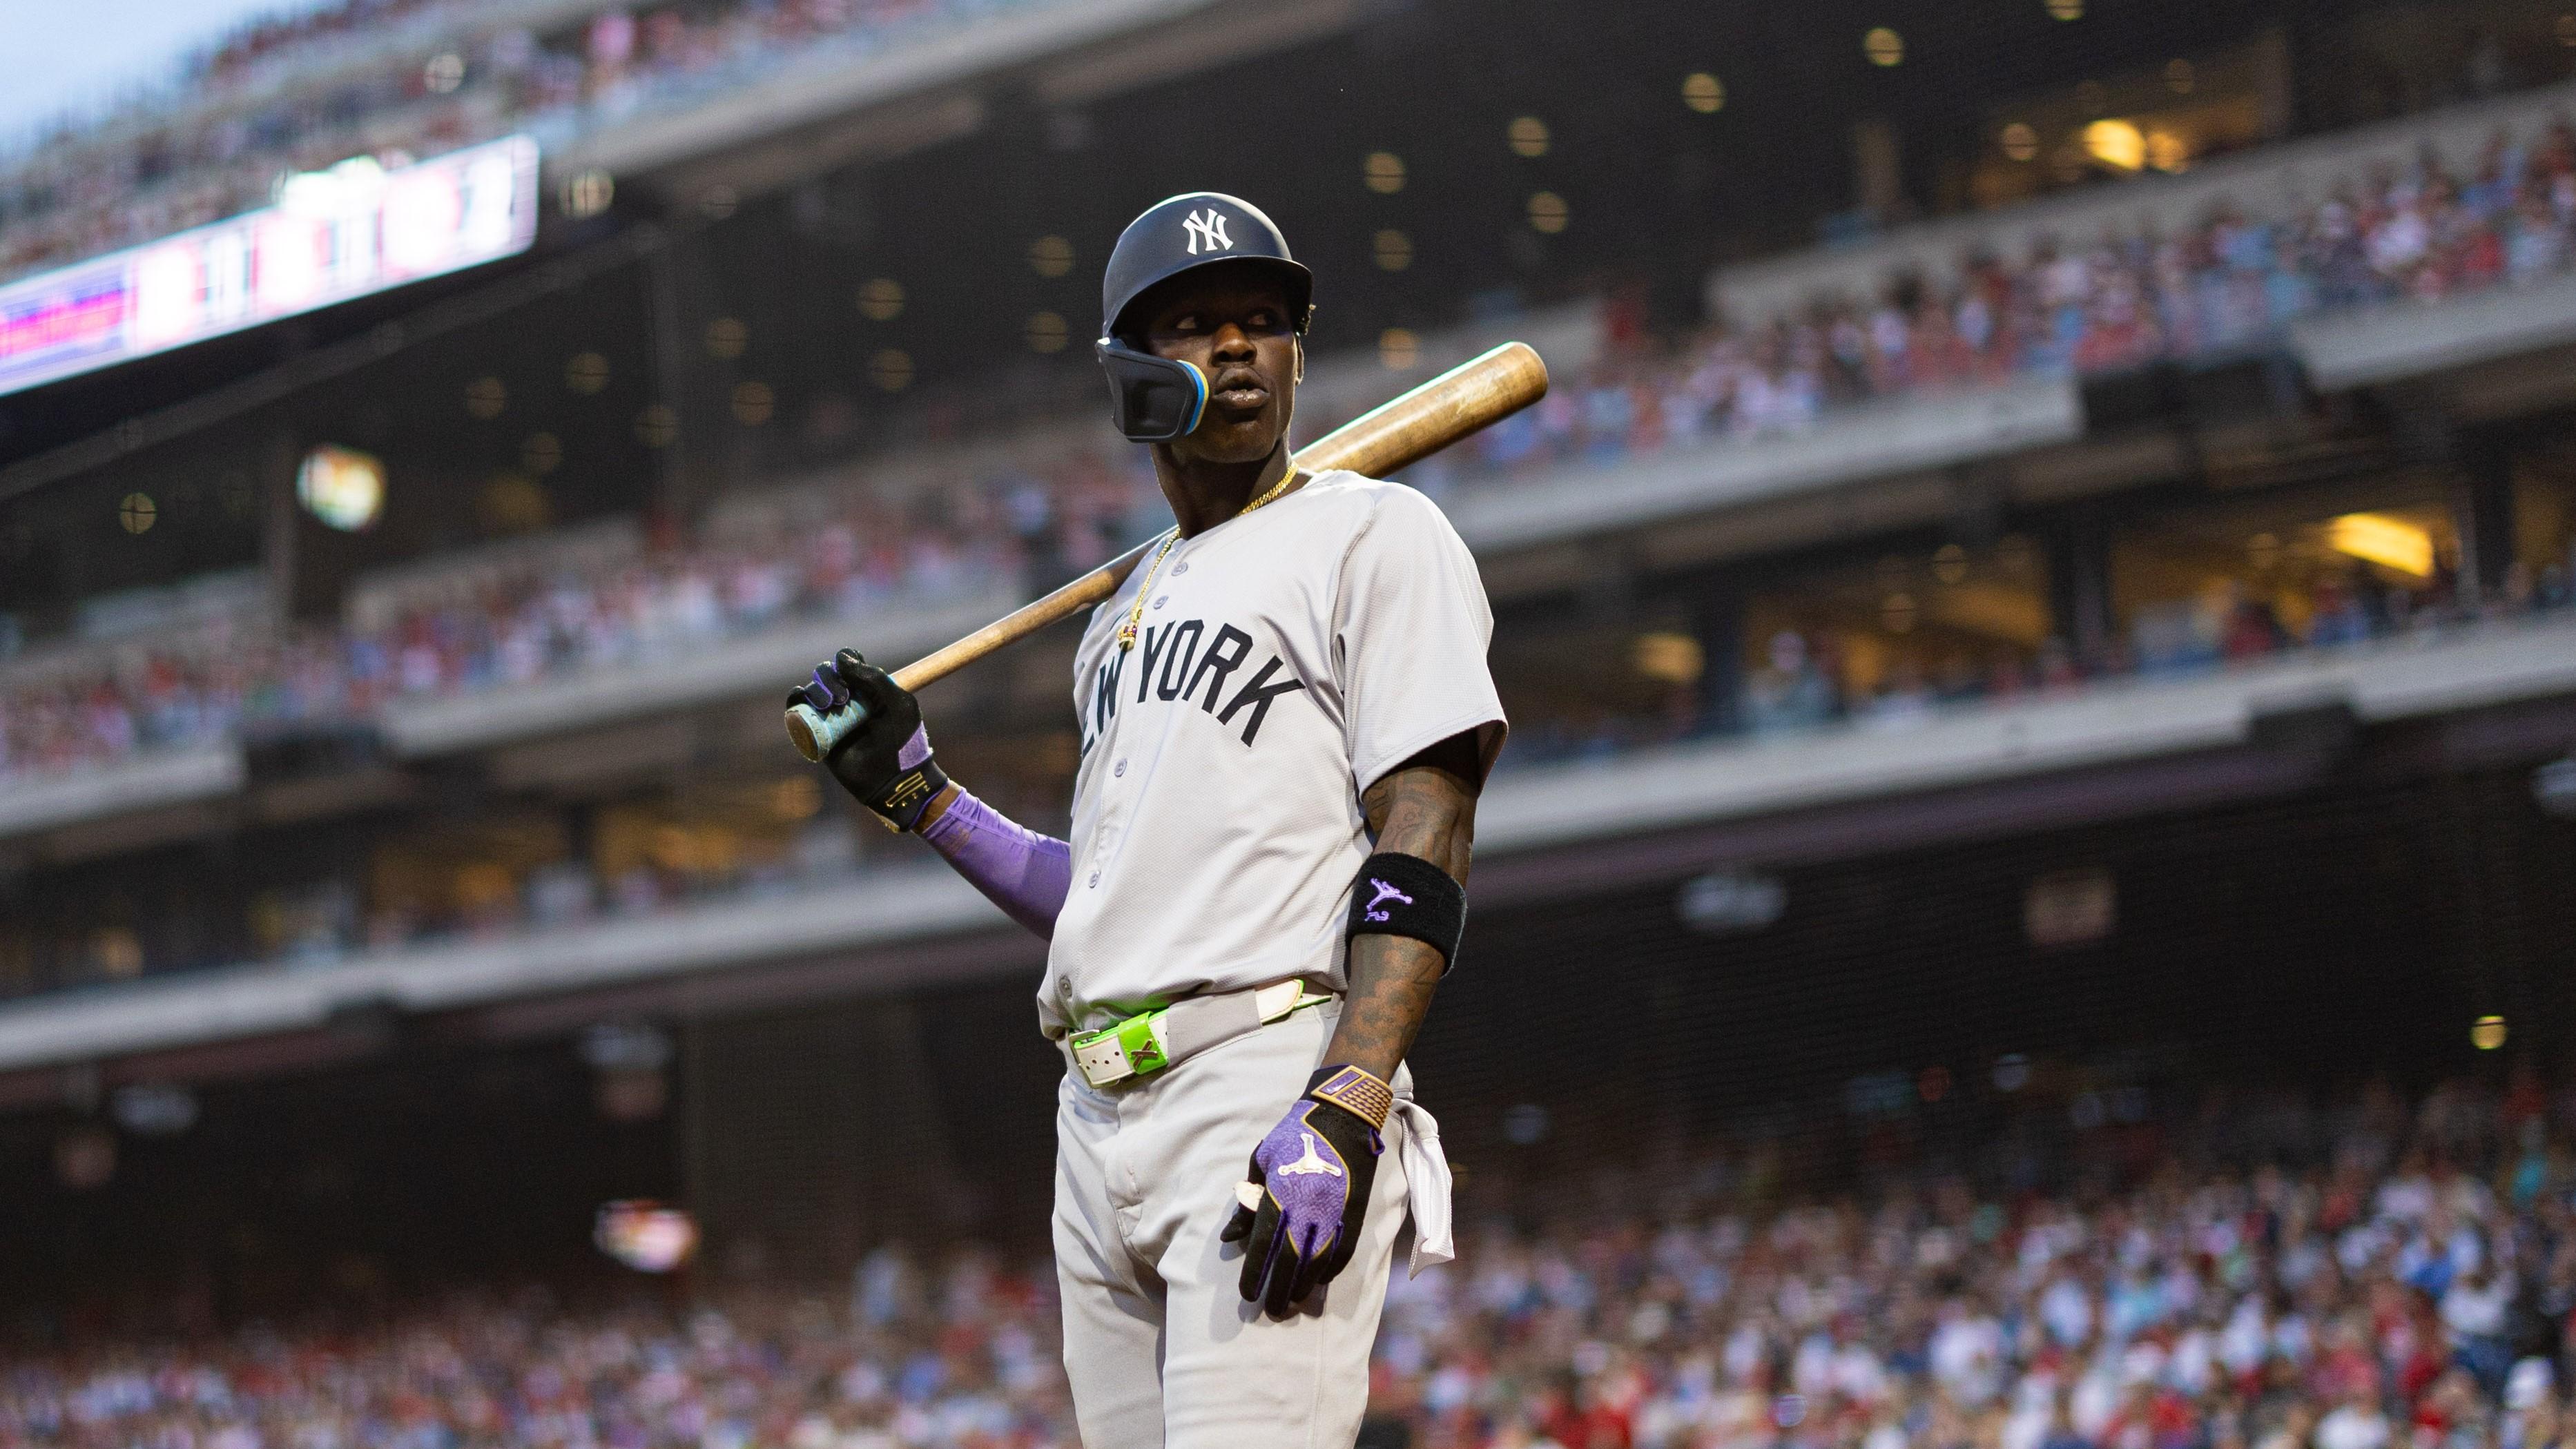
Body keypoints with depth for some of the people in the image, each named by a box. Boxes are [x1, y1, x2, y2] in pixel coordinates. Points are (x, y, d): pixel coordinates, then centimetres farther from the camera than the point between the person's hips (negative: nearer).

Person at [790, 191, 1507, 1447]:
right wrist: (916, 793, 19)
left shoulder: (1374, 533, 1)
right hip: (1098, 1117, 8)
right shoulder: (1121, 616, 25)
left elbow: (1420, 852, -10)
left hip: (1268, 1086, -8)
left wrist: (1344, 1112, -22)